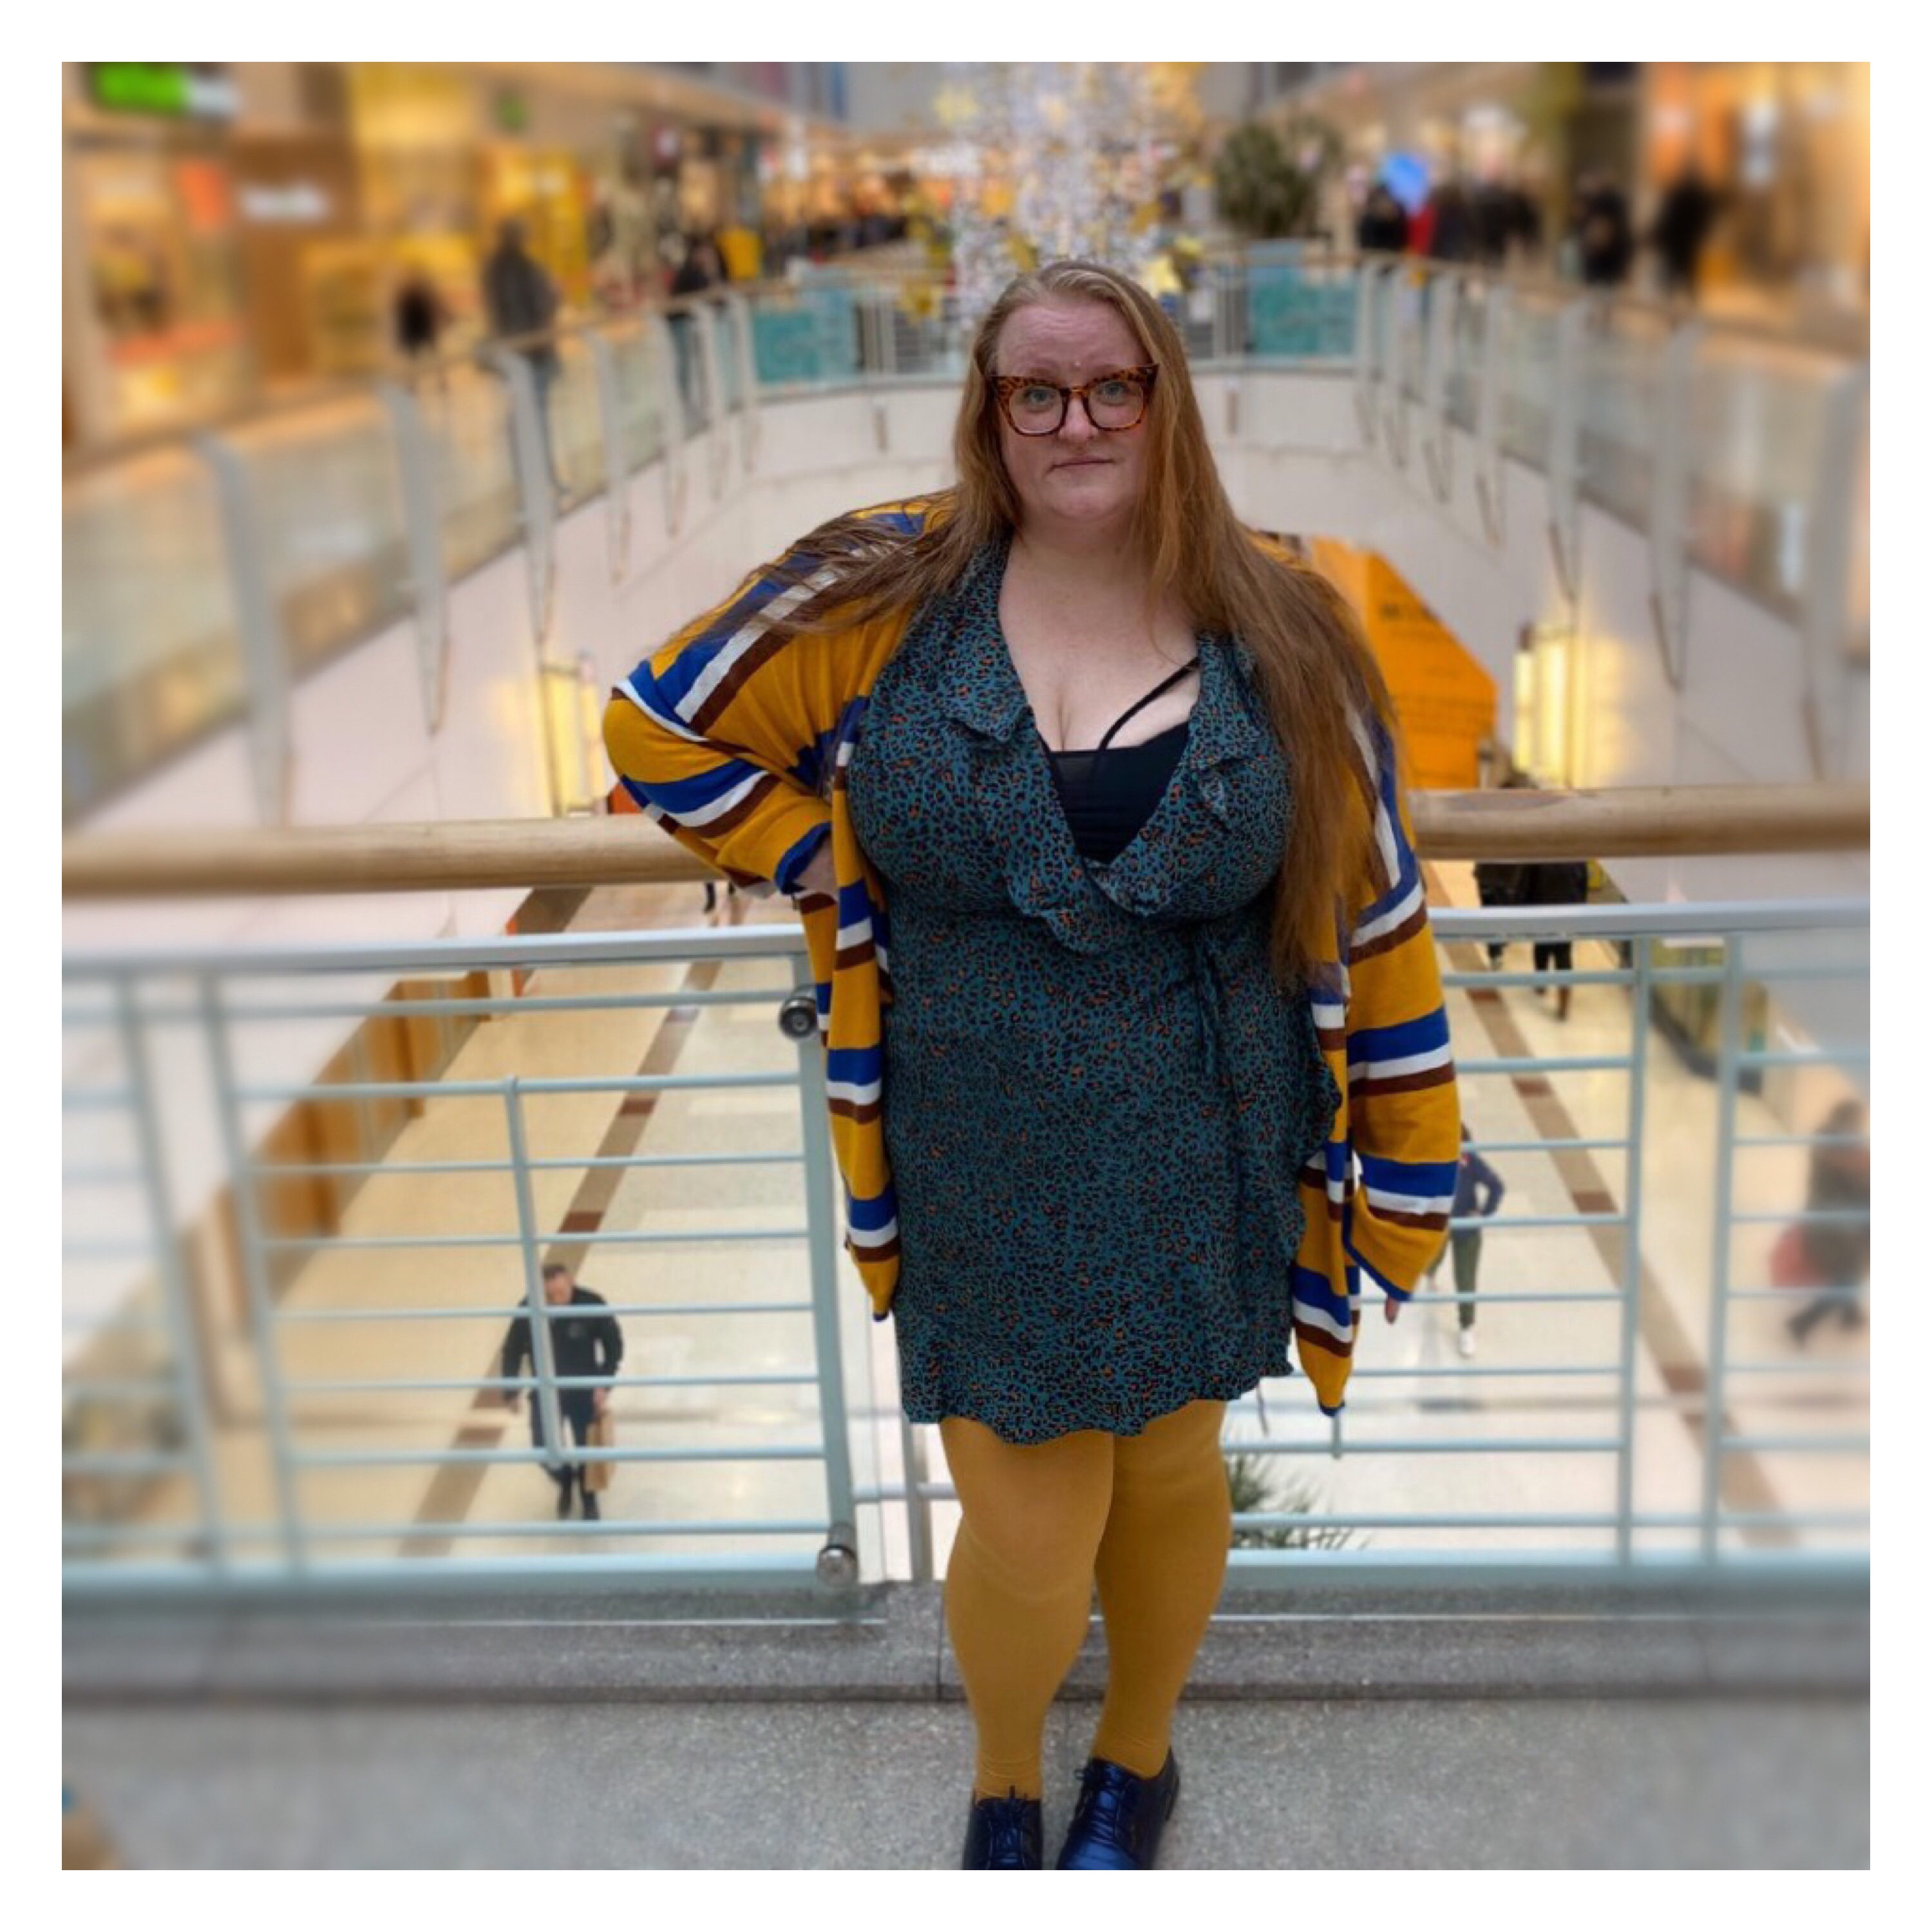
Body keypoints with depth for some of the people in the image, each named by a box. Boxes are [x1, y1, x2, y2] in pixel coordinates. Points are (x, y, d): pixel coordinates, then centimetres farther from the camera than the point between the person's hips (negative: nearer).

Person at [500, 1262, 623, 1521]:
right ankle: (565, 1481, 34)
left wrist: (605, 1385, -15)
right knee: (543, 1446, -1)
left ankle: (588, 1498, 36)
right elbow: (512, 1351, -6)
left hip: (584, 1388, -1)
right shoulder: (528, 1311, -23)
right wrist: (511, 1392, -4)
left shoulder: (592, 1305, -25)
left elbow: (614, 1344, -10)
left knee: (587, 1446, 6)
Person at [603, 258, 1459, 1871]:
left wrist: (1411, 1181, 0)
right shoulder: (889, 595, -7)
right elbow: (661, 728, 4)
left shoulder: (1280, 636, -5)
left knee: (1171, 1468, 17)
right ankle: (1004, 1784, 41)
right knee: (1029, 1543, 5)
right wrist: (841, 883, -5)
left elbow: (1378, 916, -1)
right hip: (980, 1173, -1)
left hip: (1200, 1165, 1)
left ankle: (1139, 1755, 49)